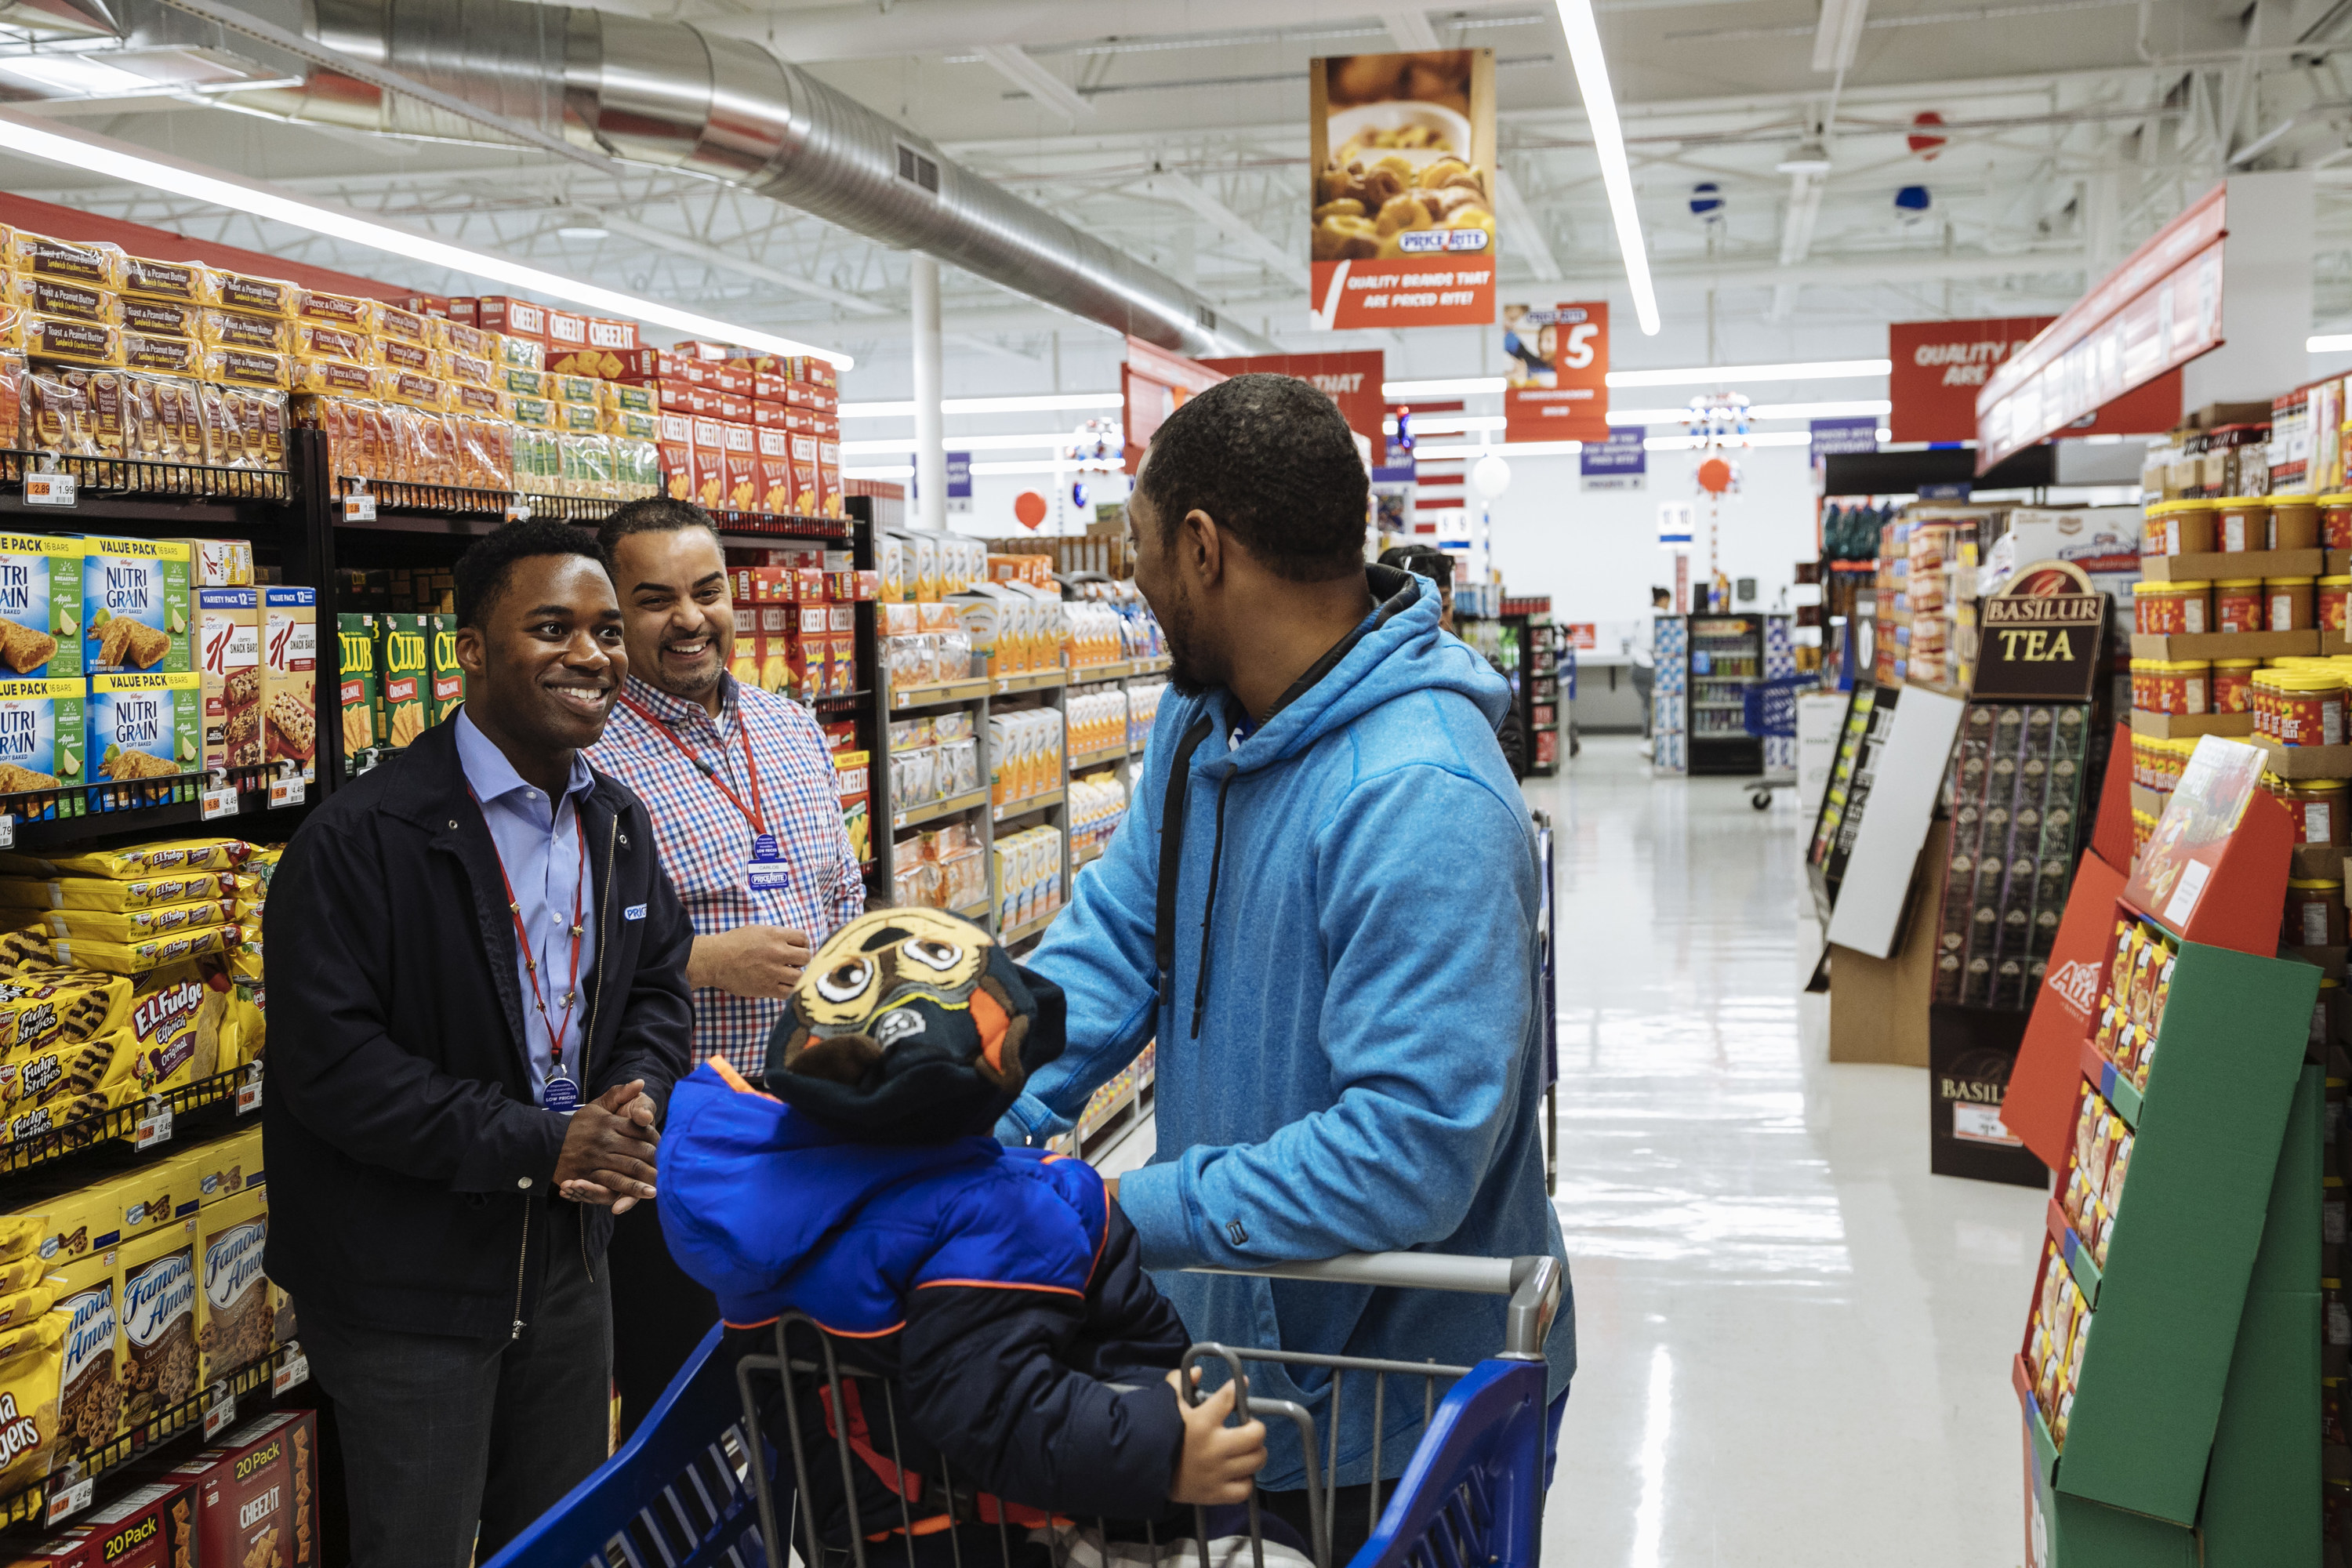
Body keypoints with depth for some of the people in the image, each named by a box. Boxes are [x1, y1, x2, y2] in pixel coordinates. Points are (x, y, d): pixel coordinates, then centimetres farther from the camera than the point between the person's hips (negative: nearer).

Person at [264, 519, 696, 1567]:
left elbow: (658, 985, 13)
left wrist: (635, 1099, -9)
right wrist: (539, 1145, -23)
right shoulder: (361, 839, -19)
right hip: (408, 1282, -6)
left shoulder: (619, 824, 5)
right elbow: (327, 1064, -22)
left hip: (566, 1258, 7)